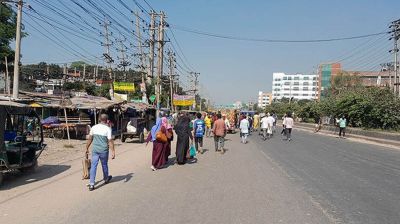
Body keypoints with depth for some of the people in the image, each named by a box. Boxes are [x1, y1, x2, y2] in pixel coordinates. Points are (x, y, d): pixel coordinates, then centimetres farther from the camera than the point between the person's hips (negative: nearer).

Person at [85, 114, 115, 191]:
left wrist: (87, 148, 18)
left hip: (95, 149, 3)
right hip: (104, 150, -2)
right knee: (104, 165, 17)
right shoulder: (108, 129, -11)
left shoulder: (94, 127, 2)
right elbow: (110, 141, -14)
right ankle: (106, 179, 38)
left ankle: (91, 184, -4)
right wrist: (113, 152, -13)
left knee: (93, 166, 2)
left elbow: (90, 139, 7)